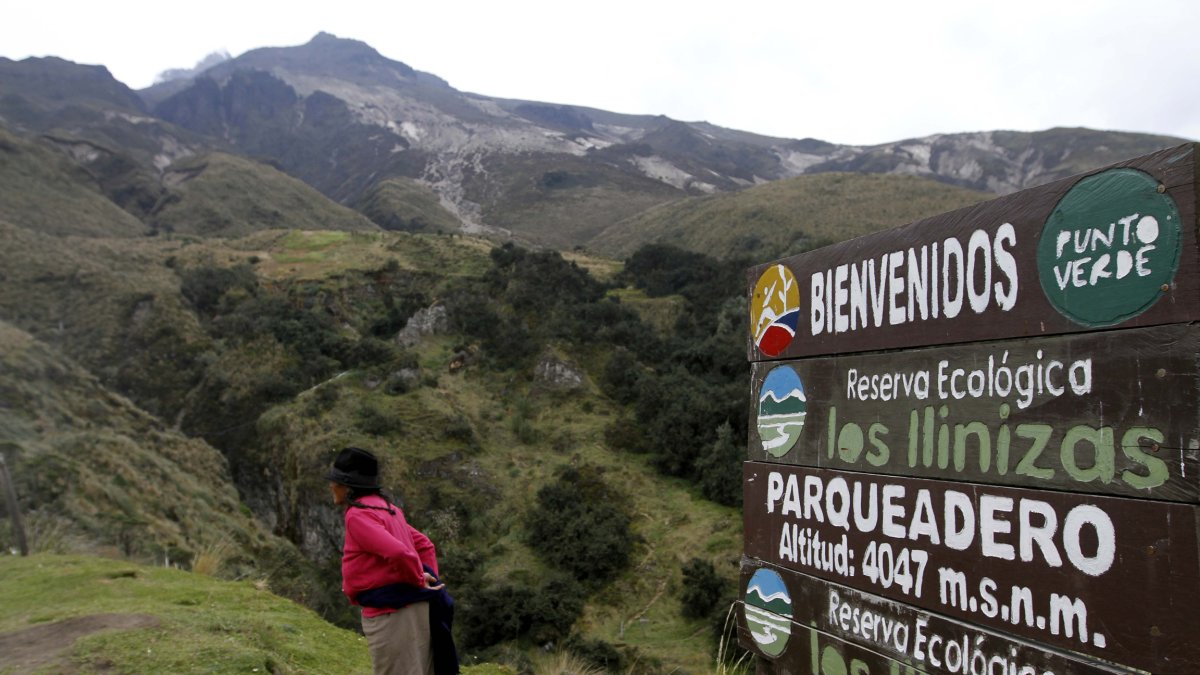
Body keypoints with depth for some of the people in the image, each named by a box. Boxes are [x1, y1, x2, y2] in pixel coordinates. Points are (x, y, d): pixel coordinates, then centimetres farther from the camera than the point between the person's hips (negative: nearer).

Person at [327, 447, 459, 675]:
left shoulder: (358, 515, -14)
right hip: (411, 608, 10)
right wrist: (430, 581, 13)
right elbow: (424, 545, 21)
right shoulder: (385, 509, 16)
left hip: (391, 614, -10)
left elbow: (397, 552, -28)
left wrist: (419, 581, -13)